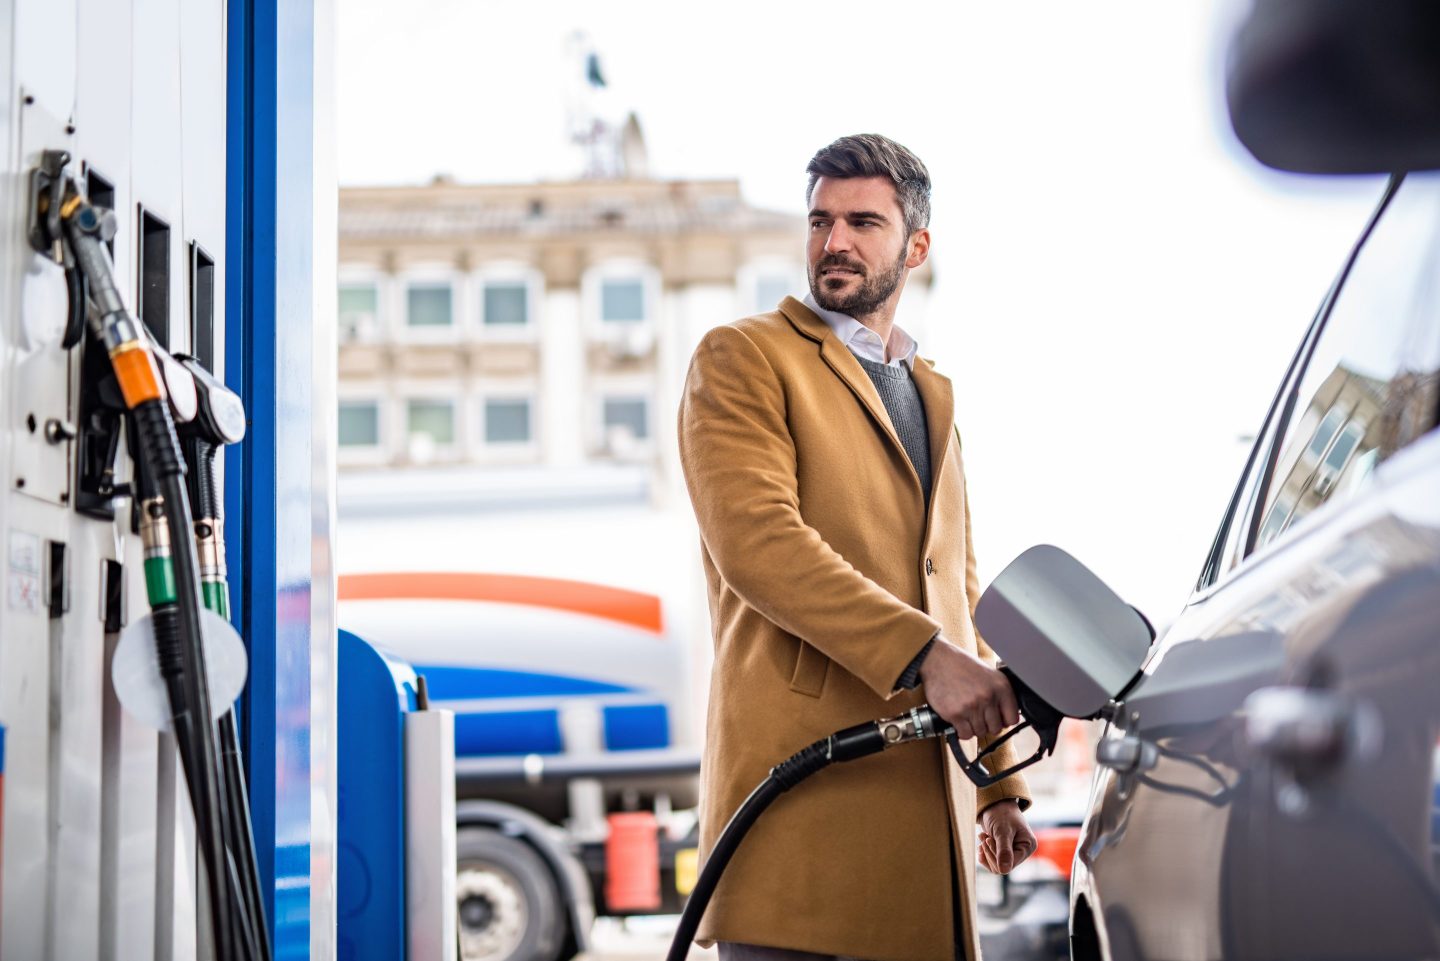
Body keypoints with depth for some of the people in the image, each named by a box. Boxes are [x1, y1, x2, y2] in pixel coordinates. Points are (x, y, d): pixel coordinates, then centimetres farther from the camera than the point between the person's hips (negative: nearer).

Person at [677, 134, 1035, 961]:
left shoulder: (933, 396, 25)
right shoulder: (743, 359, 3)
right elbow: (756, 541, -14)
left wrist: (999, 783, 21)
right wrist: (922, 654, -22)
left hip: (924, 792, 6)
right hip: (803, 792, -6)